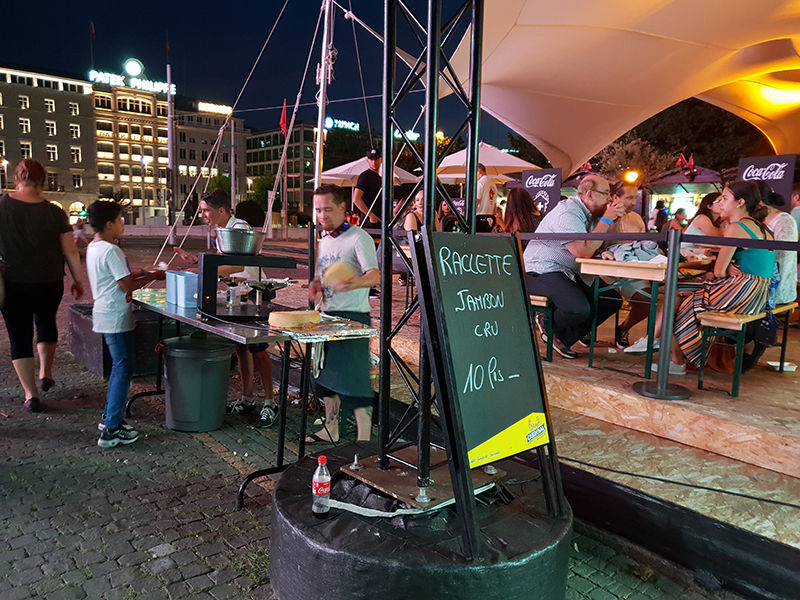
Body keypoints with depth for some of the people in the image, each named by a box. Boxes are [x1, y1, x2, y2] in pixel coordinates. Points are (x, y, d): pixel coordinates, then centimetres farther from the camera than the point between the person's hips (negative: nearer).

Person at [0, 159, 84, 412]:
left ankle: (31, 394, 9)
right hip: (49, 284, 1)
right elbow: (70, 252, -4)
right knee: (46, 324, 27)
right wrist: (78, 280, 9)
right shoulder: (54, 213, -9)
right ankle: (45, 373, 31)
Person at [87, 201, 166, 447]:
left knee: (119, 367, 19)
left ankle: (109, 417, 28)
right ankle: (111, 430, -3)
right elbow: (127, 285, -20)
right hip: (116, 319, -10)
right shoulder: (111, 250, -18)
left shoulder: (93, 248, 13)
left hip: (104, 315, 10)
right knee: (123, 370, -6)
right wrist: (153, 276, -9)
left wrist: (144, 273, 14)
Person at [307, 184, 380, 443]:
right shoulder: (323, 241, 16)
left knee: (354, 379, -9)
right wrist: (315, 286, 5)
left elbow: (375, 275, -23)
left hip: (352, 316, -8)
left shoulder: (359, 238, -10)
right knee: (327, 375, 15)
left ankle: (364, 439, 0)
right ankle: (330, 430, 29)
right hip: (326, 315, 8)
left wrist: (353, 283, -43)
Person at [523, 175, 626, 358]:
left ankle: (565, 337, 1)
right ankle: (549, 324, 2)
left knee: (612, 299, 0)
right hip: (541, 272, -10)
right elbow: (584, 251, -28)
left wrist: (614, 220, 0)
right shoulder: (568, 213, -18)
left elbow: (597, 247, 13)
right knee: (579, 309, -33)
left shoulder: (590, 214, 15)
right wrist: (606, 219, -19)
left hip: (568, 273, 11)